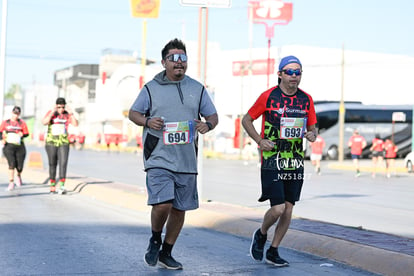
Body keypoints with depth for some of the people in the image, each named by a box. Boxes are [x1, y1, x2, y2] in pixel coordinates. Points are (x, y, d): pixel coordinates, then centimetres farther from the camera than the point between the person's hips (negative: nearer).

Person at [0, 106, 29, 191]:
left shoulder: (22, 123, 7)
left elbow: (26, 133, 6)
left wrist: (22, 134, -17)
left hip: (20, 147, 1)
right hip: (9, 146, -1)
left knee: (19, 166, 1)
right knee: (11, 164, -17)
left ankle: (18, 176, 36)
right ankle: (11, 183, -11)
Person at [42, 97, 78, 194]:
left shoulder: (67, 114, 2)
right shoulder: (51, 113, -3)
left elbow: (76, 124, -8)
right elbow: (44, 122, -20)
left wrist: (71, 113, -17)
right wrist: (52, 112, -24)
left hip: (64, 143, 1)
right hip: (51, 143, 0)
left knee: (63, 163, -15)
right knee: (52, 164, 9)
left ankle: (61, 187, -22)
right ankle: (52, 186, 21)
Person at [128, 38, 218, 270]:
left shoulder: (197, 89, 10)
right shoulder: (151, 88, 4)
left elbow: (213, 116, 15)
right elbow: (133, 113, 11)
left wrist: (207, 125, -9)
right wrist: (147, 122, -11)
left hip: (187, 162, 3)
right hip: (159, 159, -3)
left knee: (180, 209, 9)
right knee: (162, 205, -18)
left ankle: (166, 253, 26)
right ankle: (155, 240, 13)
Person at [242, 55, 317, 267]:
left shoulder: (306, 99, 6)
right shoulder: (268, 96, -6)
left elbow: (312, 127, 17)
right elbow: (247, 120, 3)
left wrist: (312, 134, -7)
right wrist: (259, 140, -10)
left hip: (296, 162, 5)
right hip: (272, 160, -5)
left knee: (288, 209, 6)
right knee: (278, 209, -11)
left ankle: (273, 252, 21)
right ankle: (261, 235, 20)